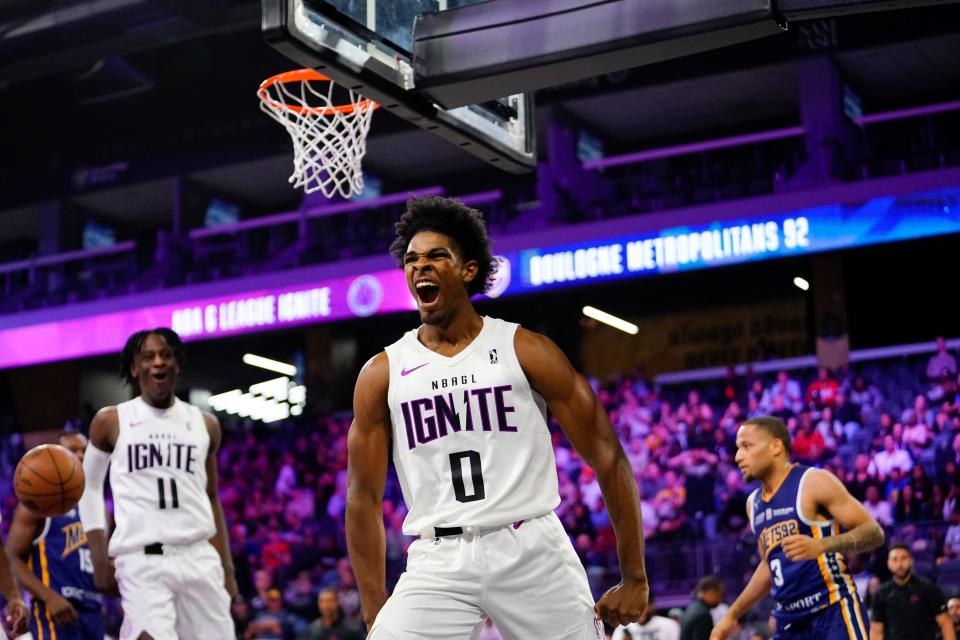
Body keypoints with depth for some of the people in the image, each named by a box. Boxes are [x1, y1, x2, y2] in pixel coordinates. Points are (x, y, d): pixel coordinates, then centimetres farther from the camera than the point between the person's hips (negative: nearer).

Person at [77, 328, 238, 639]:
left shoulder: (204, 424, 11)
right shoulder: (110, 422, 4)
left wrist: (227, 567, 14)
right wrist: (99, 558, 8)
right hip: (141, 560, -3)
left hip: (199, 558, 3)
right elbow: (90, 484, 15)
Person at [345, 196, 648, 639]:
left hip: (532, 551, -1)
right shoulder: (381, 374, 6)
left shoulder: (526, 351, 1)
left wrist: (635, 578, -2)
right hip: (439, 560, 1)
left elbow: (607, 457, 1)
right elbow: (364, 498, 8)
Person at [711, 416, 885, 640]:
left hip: (833, 613, -7)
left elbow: (874, 532, -12)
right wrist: (732, 615, 24)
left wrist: (820, 546, -28)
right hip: (790, 620, 7)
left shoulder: (814, 482, -8)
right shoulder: (754, 503, 14)